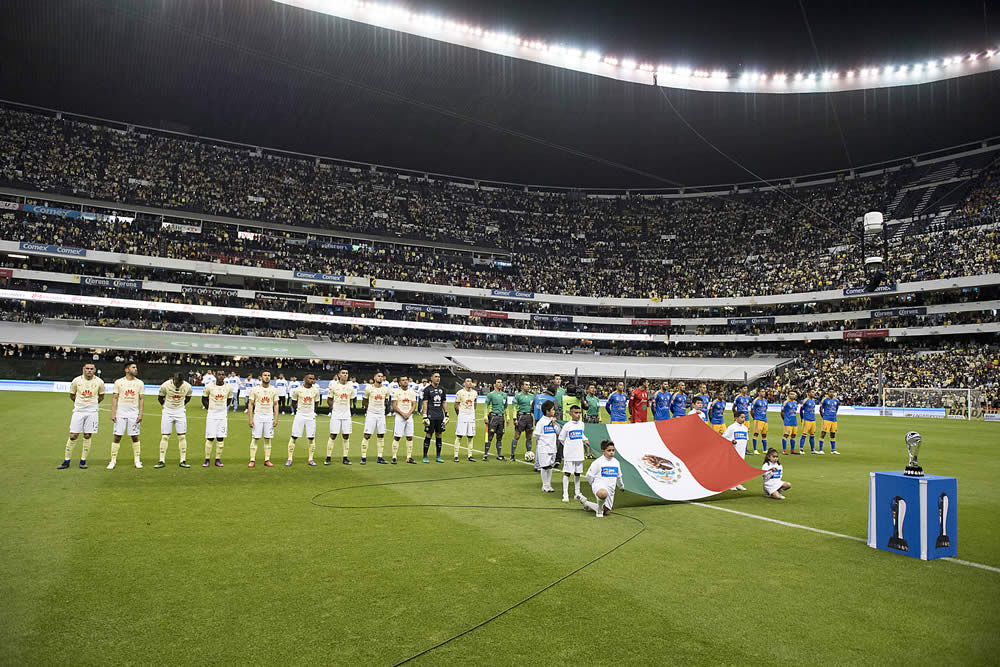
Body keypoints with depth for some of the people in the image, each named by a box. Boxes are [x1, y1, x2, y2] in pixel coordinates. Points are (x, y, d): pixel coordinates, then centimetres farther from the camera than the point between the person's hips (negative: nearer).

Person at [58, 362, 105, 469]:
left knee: (88, 436, 3)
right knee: (73, 436, -2)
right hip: (78, 411, 0)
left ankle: (83, 461, 13)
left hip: (92, 412, 1)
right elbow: (72, 395, 13)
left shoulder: (99, 382, -1)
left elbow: (101, 396, 16)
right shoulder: (76, 380, -3)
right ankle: (66, 461, 8)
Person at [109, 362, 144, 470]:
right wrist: (113, 413, -5)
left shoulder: (139, 383, 6)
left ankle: (137, 460, 12)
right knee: (117, 436, -1)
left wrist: (140, 414, -2)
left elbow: (141, 399, 6)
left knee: (135, 437, 3)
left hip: (134, 413, 1)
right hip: (120, 413, -1)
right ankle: (113, 460, 7)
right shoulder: (118, 382, 3)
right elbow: (114, 398, 3)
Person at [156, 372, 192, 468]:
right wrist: (166, 406, 11)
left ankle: (183, 461, 5)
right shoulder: (165, 386, -17)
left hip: (180, 413, 1)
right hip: (167, 413, -1)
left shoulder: (187, 387, -12)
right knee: (165, 437, -2)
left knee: (182, 437, -1)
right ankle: (162, 461, 6)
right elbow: (160, 398, 2)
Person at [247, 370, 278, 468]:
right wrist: (250, 419, -8)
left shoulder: (274, 390, 7)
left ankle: (267, 460, 9)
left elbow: (275, 405, 10)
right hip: (257, 416, -2)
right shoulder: (255, 389, 0)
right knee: (254, 438, -3)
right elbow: (250, 404, 0)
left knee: (268, 439, 4)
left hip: (269, 416, 2)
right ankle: (252, 460, 2)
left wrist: (276, 418, 1)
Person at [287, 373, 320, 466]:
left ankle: (311, 459, 13)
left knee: (311, 438, 3)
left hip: (311, 416, 2)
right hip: (300, 415, -2)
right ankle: (290, 459, 7)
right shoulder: (297, 390, -6)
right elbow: (294, 402, 7)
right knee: (294, 437, -1)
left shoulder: (315, 390, 1)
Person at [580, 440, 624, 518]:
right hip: (599, 486, -7)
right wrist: (594, 485, 11)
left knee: (606, 511, 9)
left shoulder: (616, 462, 10)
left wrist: (621, 486, 39)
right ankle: (599, 510, -12)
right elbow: (589, 475, -1)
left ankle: (586, 503, 31)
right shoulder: (598, 462, -9)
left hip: (610, 490, 7)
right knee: (603, 493, -43)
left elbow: (618, 476, 28)